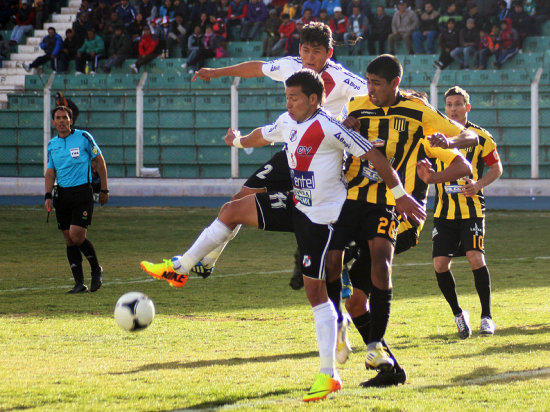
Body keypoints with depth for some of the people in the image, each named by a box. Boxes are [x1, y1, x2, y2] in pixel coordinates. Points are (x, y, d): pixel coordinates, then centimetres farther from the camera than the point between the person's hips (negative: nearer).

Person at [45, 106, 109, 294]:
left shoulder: (83, 137, -4)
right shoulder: (52, 144, 10)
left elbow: (100, 161, 4)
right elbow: (50, 172, 13)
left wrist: (104, 190, 3)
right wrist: (48, 196, -2)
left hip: (82, 192, -5)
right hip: (62, 194, 5)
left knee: (76, 236, -16)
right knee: (69, 240, 2)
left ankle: (96, 270, 7)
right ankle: (79, 283, 8)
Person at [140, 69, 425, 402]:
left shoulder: (327, 127, -22)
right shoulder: (288, 123, 5)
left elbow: (373, 155, -23)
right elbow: (263, 136, 29)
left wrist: (401, 195, -23)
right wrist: (239, 140, 50)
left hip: (322, 218, -8)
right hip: (297, 206, 8)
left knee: (316, 290, -10)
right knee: (232, 210, 6)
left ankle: (329, 375, -7)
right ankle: (179, 268, 19)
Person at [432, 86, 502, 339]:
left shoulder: (480, 137, 0)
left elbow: (496, 168, 7)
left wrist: (479, 184, -11)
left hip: (472, 210, -3)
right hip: (444, 211, 3)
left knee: (475, 257, -18)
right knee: (440, 263, -6)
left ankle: (487, 316, -5)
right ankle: (458, 315, 14)